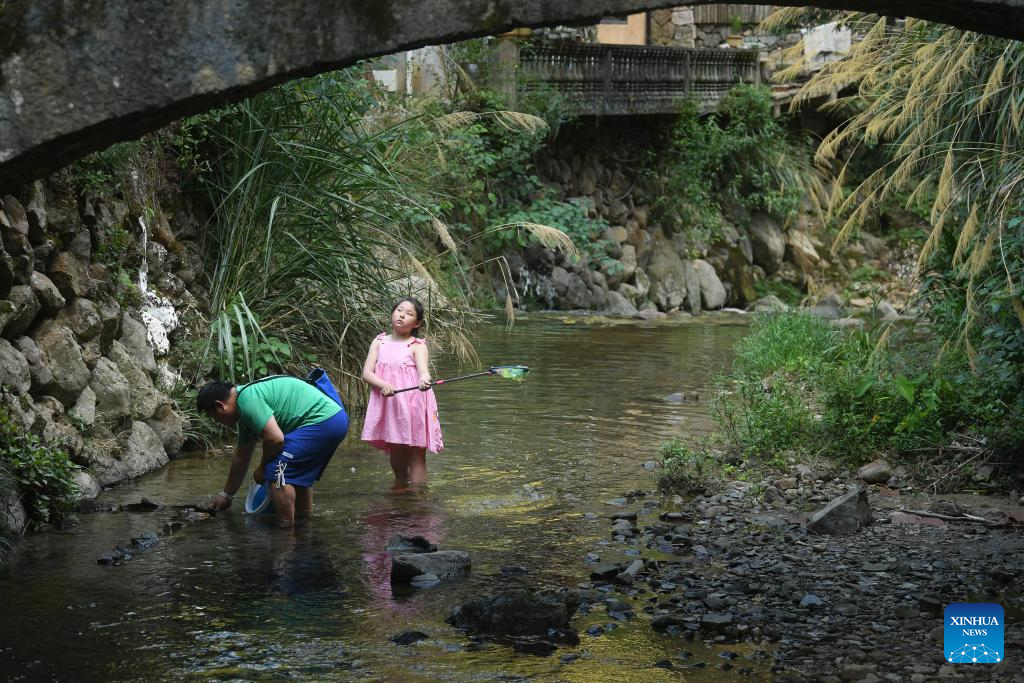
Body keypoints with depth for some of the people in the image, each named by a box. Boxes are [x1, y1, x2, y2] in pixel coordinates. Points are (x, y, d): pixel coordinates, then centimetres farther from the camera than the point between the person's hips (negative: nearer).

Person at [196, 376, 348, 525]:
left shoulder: (247, 399, -12)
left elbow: (275, 439, -20)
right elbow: (241, 458, 31)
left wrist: (262, 468, 0)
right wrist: (226, 495, 40)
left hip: (321, 421, -11)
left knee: (277, 473, -11)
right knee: (297, 473, 26)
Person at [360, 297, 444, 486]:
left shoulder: (417, 346, -2)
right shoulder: (379, 342, 7)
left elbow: (424, 370, -19)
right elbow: (366, 373, -2)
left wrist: (424, 379, -45)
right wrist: (383, 384, -23)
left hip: (412, 404, -4)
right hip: (387, 405, 4)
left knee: (416, 456, -1)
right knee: (395, 457, 13)